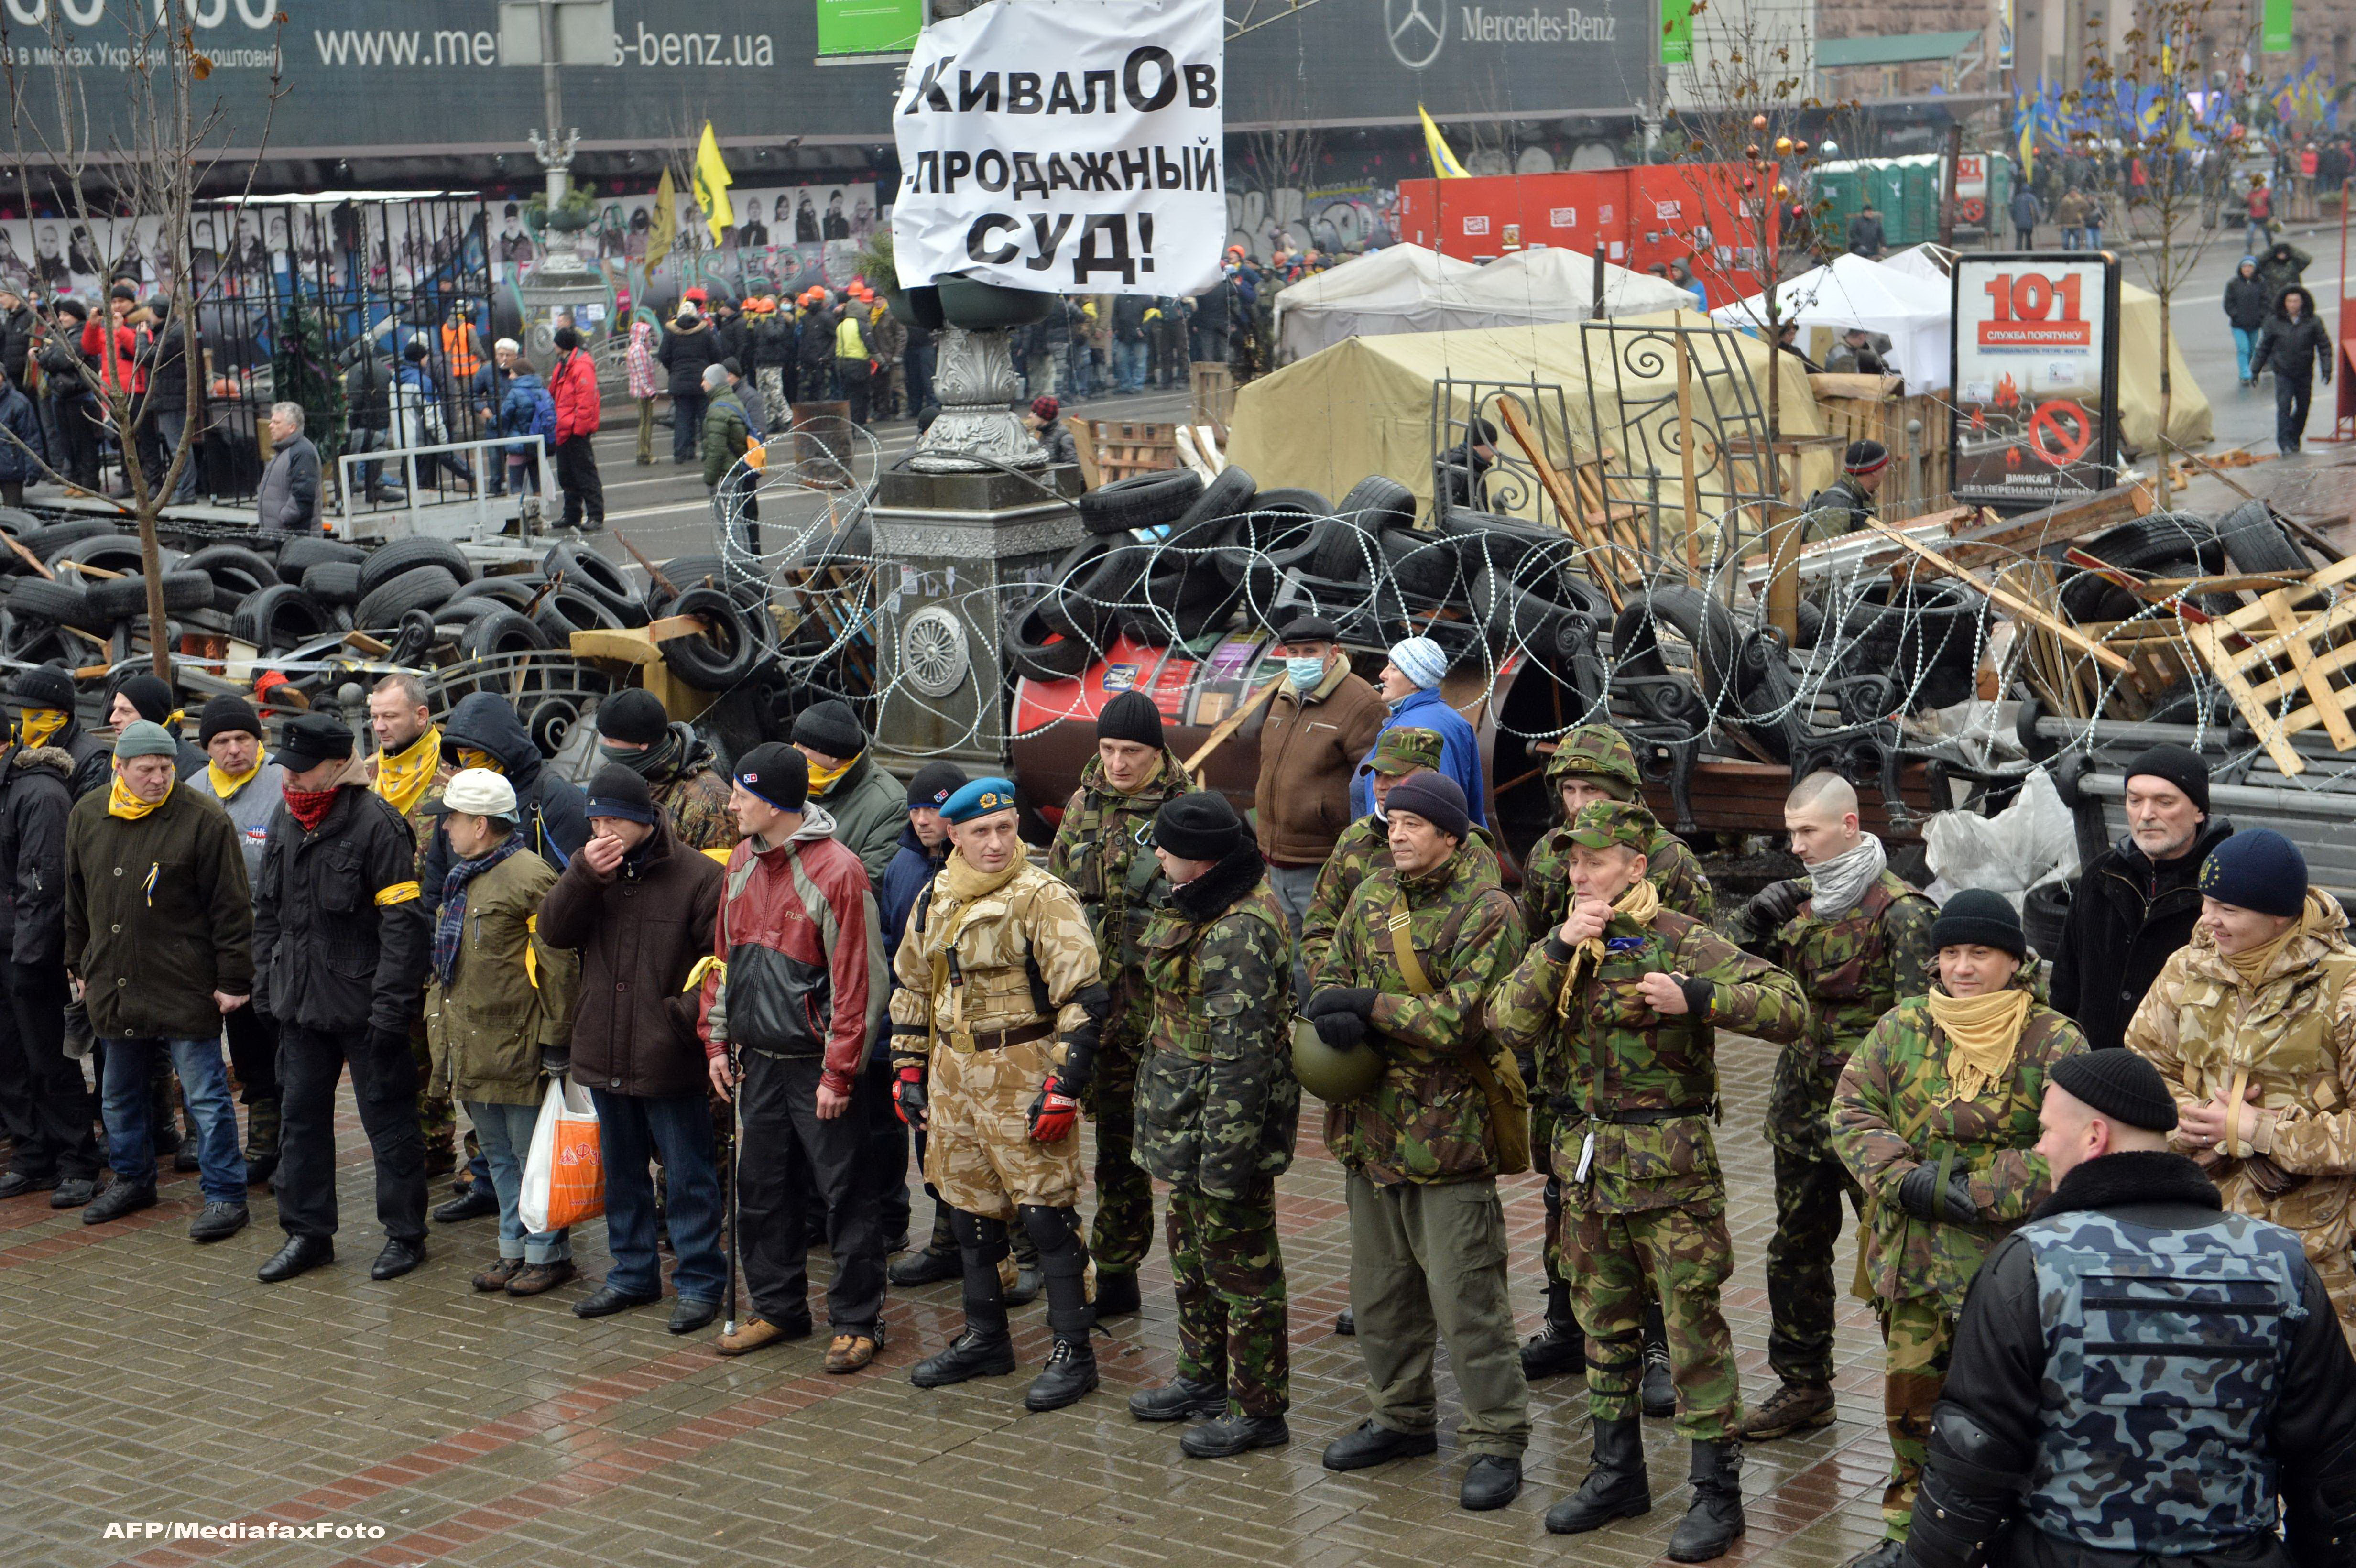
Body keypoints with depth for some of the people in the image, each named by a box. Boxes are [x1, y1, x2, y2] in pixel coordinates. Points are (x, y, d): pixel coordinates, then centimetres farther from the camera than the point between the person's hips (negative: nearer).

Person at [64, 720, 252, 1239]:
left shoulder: (203, 820, -10)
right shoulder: (86, 817, 7)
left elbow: (230, 905, -9)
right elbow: (76, 900, 18)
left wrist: (233, 978, -10)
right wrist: (79, 966, 20)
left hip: (184, 988, -6)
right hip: (113, 986, 6)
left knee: (205, 1095, -2)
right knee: (118, 1095, 17)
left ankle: (224, 1195, 6)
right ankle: (132, 1180, 34)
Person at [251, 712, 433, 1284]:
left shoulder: (376, 823, -15)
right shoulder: (286, 822, 9)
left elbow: (403, 920, -17)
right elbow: (268, 908, 20)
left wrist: (390, 1005, -19)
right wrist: (264, 979, 13)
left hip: (362, 1001, -7)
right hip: (300, 1001, 7)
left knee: (388, 1118, 2)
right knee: (301, 1115, 12)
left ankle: (405, 1233, 13)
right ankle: (307, 1232, 22)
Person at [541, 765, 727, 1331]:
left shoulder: (698, 876, -11)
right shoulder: (593, 871, 8)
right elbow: (553, 931, -2)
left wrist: (684, 1017, -19)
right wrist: (584, 875, -15)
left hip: (670, 1061, -6)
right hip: (604, 1053, 6)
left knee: (688, 1175, 3)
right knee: (621, 1172, 18)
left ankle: (700, 1282, 13)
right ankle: (633, 1273, 31)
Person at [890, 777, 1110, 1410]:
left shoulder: (1044, 900, -12)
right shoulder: (936, 901, 10)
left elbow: (1083, 997, -15)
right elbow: (911, 988, 21)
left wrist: (1062, 1087, -18)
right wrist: (908, 1072, 17)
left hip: (1024, 1077, -7)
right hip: (954, 1077, 7)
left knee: (1046, 1210, -5)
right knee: (969, 1209, 14)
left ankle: (1073, 1351, 4)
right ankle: (984, 1339, 28)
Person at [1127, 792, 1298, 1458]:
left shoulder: (1240, 930, -27)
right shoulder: (1201, 905, 6)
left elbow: (1241, 1051, -28)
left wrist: (1224, 1156, -26)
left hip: (1222, 1116, -10)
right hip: (1185, 1114, 10)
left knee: (1240, 1263, 3)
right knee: (1192, 1251, 24)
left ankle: (1258, 1408, 15)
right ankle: (1204, 1374, 41)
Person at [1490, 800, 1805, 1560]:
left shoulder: (1682, 942, -10)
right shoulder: (1562, 945, 7)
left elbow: (1789, 1007, -17)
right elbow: (1508, 1025, -7)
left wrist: (1694, 998, -28)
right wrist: (1560, 948, -17)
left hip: (1670, 1167, -6)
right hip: (1588, 1163, 6)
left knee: (1693, 1326, -2)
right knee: (1605, 1324, 16)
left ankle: (1717, 1491, 7)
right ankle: (1616, 1473, 30)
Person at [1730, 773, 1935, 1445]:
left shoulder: (1899, 910, -12)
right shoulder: (1799, 901, 8)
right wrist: (1754, 922, -5)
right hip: (1802, 1109, 7)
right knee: (1796, 1250, 14)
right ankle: (1803, 1386, 26)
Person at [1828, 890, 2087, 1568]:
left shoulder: (2055, 1043, -6)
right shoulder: (1903, 1028, 4)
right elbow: (1852, 1111, 1)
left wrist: (1980, 1194, -18)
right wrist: (1906, 1181, -14)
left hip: (2011, 1257, -4)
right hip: (1912, 1251, 4)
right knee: (1909, 1393, 15)